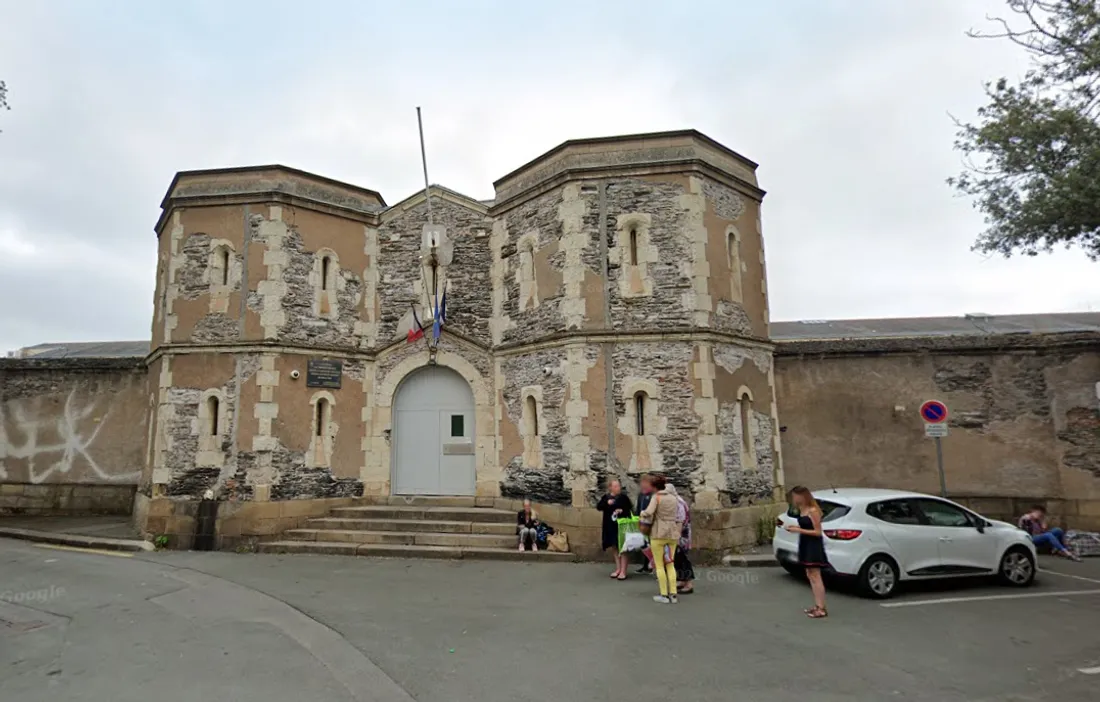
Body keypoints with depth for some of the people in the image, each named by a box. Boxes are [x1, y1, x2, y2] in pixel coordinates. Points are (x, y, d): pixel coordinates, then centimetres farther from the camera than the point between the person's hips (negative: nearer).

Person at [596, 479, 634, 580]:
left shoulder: (623, 497, -5)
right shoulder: (606, 497, 5)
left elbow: (630, 509, -1)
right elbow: (598, 507, -4)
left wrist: (622, 511, -19)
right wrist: (607, 503, -19)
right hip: (610, 527, 4)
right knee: (614, 548, 13)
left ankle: (623, 571, 1)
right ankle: (618, 569, 24)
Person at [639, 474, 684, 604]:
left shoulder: (656, 497, -8)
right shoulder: (674, 498, 9)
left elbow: (649, 513, -22)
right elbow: (678, 519, 10)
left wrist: (643, 514, -1)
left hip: (658, 534, -5)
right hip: (672, 534, 5)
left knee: (659, 565, 4)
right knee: (670, 564, 12)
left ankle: (664, 595, 4)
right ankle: (673, 594, 7)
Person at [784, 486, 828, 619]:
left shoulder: (813, 510, -20)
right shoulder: (802, 510, 6)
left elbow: (818, 532, -18)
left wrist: (799, 530, -22)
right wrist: (795, 527, -2)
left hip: (814, 546, -9)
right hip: (805, 545, 9)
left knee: (815, 577, -5)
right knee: (810, 576, 14)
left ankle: (822, 609, 0)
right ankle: (817, 606, 23)